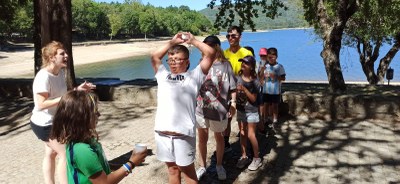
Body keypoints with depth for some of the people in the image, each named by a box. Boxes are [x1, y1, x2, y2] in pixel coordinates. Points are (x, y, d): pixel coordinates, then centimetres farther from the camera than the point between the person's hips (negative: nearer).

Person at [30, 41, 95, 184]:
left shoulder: (61, 72, -3)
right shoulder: (43, 77, -28)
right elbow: (41, 104, -31)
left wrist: (77, 89, -2)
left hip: (53, 121, 9)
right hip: (44, 124, -9)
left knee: (51, 153, 19)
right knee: (66, 153, -4)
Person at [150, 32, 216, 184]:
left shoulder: (194, 76, 7)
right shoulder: (164, 76, 19)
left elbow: (211, 53, 4)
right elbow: (154, 57, 30)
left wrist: (192, 40, 14)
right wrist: (172, 42, 27)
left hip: (183, 133, -4)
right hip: (162, 132, 4)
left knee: (187, 170, 7)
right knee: (172, 169, 16)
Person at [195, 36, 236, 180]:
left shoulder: (225, 64, -6)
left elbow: (232, 87, -3)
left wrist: (233, 104, -5)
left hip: (219, 108, -2)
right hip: (201, 107, 2)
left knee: (219, 137, 16)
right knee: (202, 138, 12)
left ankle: (219, 165, 34)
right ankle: (202, 166, 28)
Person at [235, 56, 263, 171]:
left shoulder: (254, 81, -12)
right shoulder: (238, 77, -2)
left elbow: (253, 99, -14)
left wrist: (244, 89, -23)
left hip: (251, 111, -4)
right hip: (240, 110, 4)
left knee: (251, 135, -3)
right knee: (242, 134, 12)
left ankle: (257, 158, 12)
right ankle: (244, 156, 25)